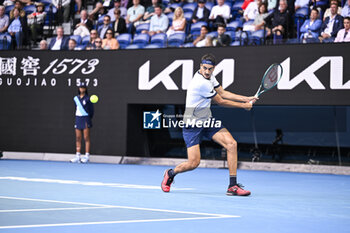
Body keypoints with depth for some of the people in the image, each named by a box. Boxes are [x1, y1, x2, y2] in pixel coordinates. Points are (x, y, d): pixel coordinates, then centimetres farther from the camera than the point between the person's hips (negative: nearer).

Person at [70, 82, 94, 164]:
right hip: (78, 118, 5)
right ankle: (77, 156, 5)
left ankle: (87, 156, -3)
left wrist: (88, 120, -1)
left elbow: (91, 111, -1)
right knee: (78, 138, 3)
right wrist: (77, 119, 14)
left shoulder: (88, 99, -4)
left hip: (86, 118, -5)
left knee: (86, 138, -4)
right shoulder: (76, 98, 11)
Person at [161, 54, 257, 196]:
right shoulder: (201, 83, -25)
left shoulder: (209, 76, 3)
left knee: (231, 144, -12)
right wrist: (243, 106, -2)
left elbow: (223, 93, 14)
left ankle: (233, 186, -10)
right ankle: (170, 173, 21)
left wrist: (246, 99, 5)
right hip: (193, 124, -8)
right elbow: (221, 102, -13)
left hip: (207, 121, 8)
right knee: (193, 163, -13)